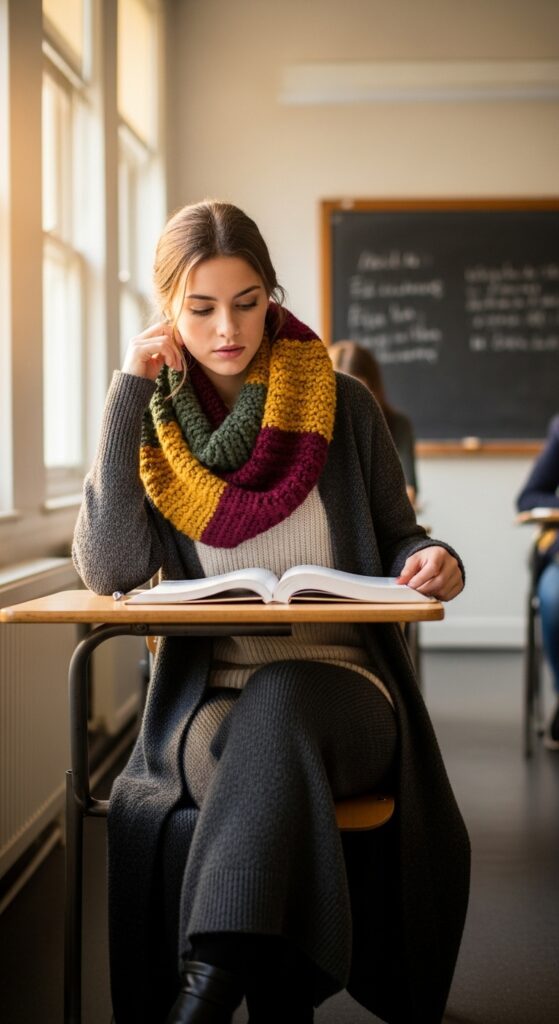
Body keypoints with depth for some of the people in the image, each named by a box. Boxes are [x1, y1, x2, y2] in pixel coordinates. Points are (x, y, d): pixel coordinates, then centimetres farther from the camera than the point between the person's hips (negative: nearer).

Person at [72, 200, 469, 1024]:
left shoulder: (341, 406, 6)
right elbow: (109, 571, -9)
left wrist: (434, 560, -11)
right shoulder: (153, 420, 7)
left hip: (338, 686, 0)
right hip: (210, 701, 0)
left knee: (279, 703, -37)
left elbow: (396, 539, 16)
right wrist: (128, 394, -8)